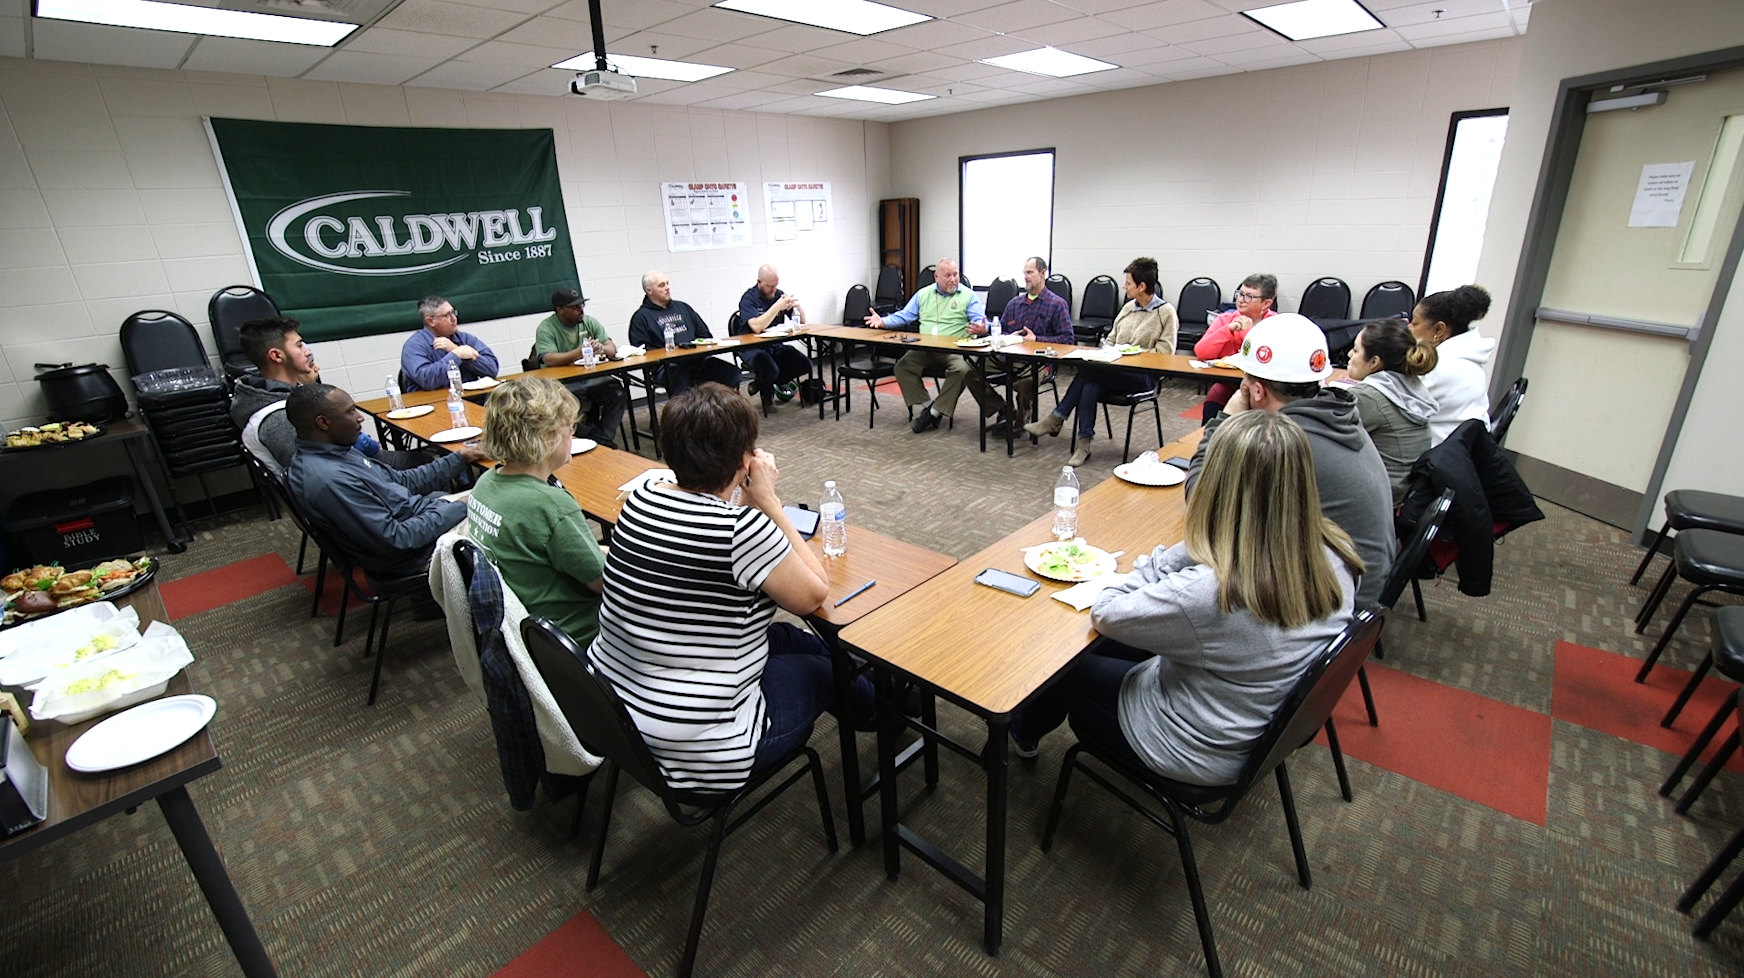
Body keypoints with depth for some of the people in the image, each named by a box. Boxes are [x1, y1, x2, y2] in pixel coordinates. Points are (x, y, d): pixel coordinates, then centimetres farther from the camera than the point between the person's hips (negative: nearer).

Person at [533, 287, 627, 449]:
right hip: (563, 384, -4)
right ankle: (595, 438, -13)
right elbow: (549, 359, -19)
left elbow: (612, 348, 1)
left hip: (593, 379, 4)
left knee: (618, 393, -24)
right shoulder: (546, 328, -4)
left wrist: (601, 349, -24)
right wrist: (578, 353, -37)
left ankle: (602, 440, -18)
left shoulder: (589, 322, 9)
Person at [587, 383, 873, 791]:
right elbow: (814, 594, -10)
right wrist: (769, 502, -10)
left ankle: (871, 700, 49)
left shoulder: (640, 498, -5)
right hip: (697, 749, -7)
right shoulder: (743, 528, -27)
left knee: (788, 637, 24)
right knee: (827, 670, 19)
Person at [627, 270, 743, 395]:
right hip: (667, 366, -5)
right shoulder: (641, 317, 11)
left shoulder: (683, 307, 26)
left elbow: (705, 334, 27)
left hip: (698, 360, 5)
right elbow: (642, 350, -1)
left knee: (732, 372, -20)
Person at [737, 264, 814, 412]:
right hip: (752, 348, -6)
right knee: (770, 369, -36)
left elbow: (801, 322, 7)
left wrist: (797, 306, -15)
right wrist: (778, 306, -30)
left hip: (776, 346, 6)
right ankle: (766, 394, 2)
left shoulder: (779, 295, 4)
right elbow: (757, 327, -28)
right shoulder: (749, 298, -11)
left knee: (805, 364, -16)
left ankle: (761, 383, 2)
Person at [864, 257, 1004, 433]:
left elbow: (981, 322, -5)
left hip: (954, 350, -3)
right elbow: (904, 316, 16)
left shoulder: (969, 296, 5)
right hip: (924, 349, 3)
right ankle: (925, 405, -12)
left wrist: (981, 328, -30)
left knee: (962, 369, -33)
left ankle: (936, 411, -20)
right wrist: (883, 321, -1)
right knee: (902, 365, -19)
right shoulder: (923, 294, 17)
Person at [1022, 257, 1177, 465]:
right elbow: (1111, 339, 23)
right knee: (1090, 387, -30)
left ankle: (1057, 418, -20)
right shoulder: (1128, 307, 19)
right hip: (1116, 371, 6)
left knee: (1088, 368, -29)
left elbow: (1165, 351, -7)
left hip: (1144, 375, -6)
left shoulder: (1166, 312, 0)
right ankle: (1084, 444, -28)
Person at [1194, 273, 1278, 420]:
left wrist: (1249, 333, -20)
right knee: (1211, 407, -25)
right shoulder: (1225, 319, 1)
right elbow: (1200, 352, -12)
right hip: (1228, 382, 2)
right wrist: (1228, 329, -19)